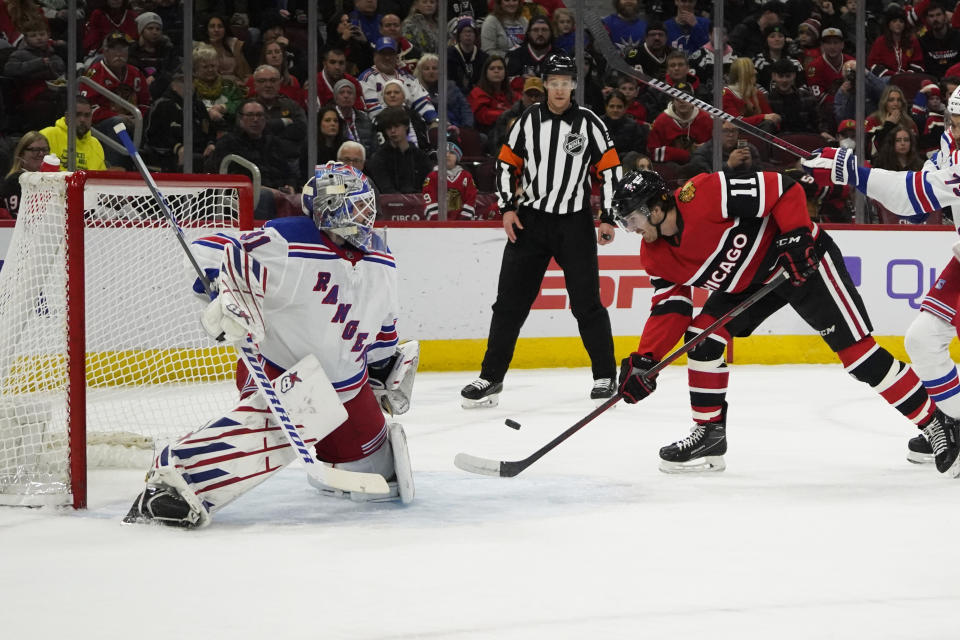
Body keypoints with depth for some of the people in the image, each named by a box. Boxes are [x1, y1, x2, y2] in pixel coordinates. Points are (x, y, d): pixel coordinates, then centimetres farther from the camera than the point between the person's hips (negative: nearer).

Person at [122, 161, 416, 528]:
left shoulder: (381, 264, 3)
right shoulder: (286, 245, -19)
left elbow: (381, 326, 20)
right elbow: (211, 252, -24)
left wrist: (387, 373, 24)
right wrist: (225, 299, -40)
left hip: (348, 385, 7)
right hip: (278, 370, -7)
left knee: (375, 470, 14)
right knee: (268, 426, -40)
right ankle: (170, 478, -44)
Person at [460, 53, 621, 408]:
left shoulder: (589, 123, -3)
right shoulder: (528, 121, 4)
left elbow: (610, 169, -2)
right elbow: (506, 163, 10)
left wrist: (609, 218, -6)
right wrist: (508, 208, 0)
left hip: (574, 222, -2)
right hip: (529, 220, 2)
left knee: (587, 303, -2)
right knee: (510, 300, 1)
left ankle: (605, 376, 10)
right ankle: (491, 378, 7)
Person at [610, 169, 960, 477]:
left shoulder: (704, 195, -29)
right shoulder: (656, 256, -3)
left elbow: (784, 189, -25)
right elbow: (670, 308, 0)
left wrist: (796, 235, -31)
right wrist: (644, 360, -10)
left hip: (805, 261, -8)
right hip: (749, 282, 8)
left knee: (855, 350, -12)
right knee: (703, 335, -3)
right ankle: (709, 432, 11)